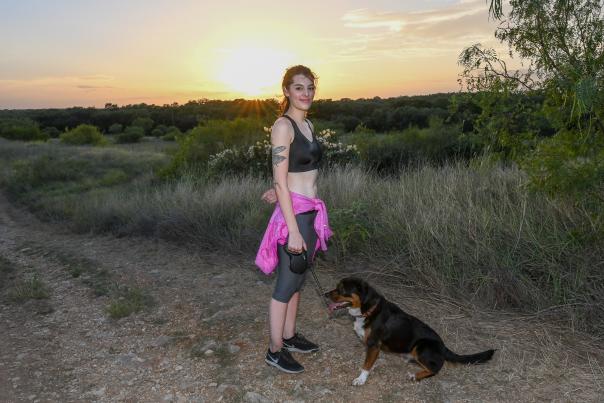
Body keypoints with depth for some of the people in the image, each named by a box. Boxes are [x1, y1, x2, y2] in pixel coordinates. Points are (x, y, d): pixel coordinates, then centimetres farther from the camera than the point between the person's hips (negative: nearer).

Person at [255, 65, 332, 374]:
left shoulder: (308, 124, 11)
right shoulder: (282, 125, -15)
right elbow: (281, 181, -19)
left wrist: (278, 189, 13)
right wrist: (294, 230, -21)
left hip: (311, 212, 9)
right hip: (294, 213, -8)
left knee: (298, 277, 19)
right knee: (287, 282, 3)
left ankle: (289, 336, 35)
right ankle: (274, 351, 19)